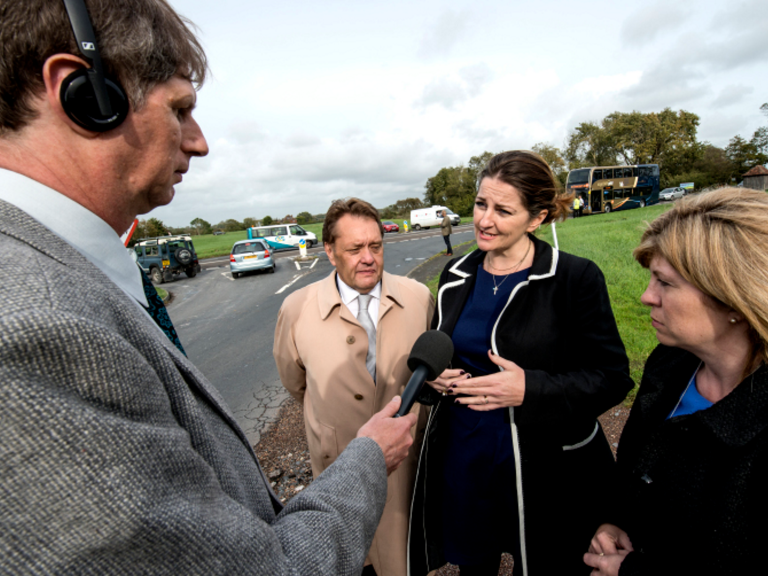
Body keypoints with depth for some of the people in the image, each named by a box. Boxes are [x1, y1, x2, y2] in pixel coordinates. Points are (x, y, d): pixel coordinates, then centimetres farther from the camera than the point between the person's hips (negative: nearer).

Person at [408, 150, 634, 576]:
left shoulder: (576, 278, -14)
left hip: (547, 472, -3)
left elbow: (612, 378, -11)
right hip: (460, 460, 4)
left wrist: (530, 389, -25)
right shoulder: (455, 276, 0)